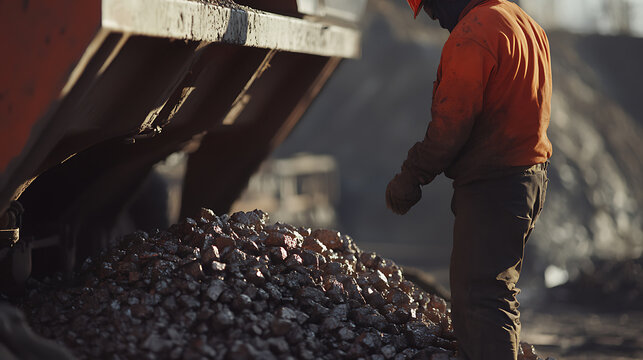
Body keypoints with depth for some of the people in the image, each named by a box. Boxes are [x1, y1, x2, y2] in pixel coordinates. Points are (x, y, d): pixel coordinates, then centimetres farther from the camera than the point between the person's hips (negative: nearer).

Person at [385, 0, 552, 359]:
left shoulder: (472, 34, -16)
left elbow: (450, 126, -19)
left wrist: (410, 178, -9)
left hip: (492, 186, -10)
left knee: (481, 297, -10)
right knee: (497, 290, 19)